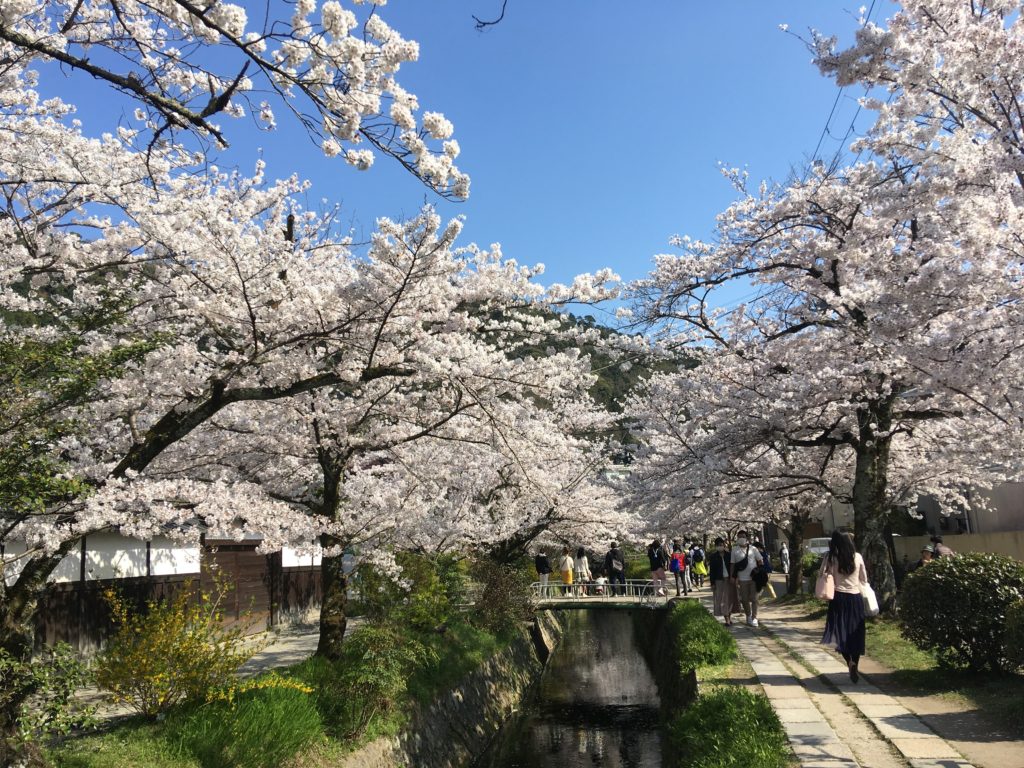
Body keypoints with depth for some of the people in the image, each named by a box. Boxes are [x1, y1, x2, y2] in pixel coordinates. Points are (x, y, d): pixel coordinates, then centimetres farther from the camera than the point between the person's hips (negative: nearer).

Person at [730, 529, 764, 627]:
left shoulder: (753, 549, 4)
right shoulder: (735, 550, 4)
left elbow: (760, 561, 8)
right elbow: (732, 564, 5)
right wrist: (732, 576, 0)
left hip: (754, 577, -1)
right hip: (742, 579, 1)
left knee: (754, 598, -2)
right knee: (744, 599, 6)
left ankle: (754, 618, 2)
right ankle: (748, 616, 23)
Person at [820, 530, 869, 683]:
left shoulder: (830, 558, -6)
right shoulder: (857, 557, -1)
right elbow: (864, 579, 8)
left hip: (838, 598, -1)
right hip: (855, 598, 2)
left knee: (841, 632, 8)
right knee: (856, 634, 9)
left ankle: (850, 662, -8)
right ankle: (854, 665, -3)